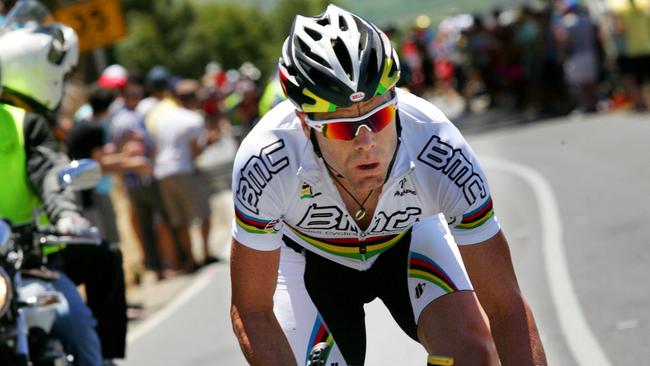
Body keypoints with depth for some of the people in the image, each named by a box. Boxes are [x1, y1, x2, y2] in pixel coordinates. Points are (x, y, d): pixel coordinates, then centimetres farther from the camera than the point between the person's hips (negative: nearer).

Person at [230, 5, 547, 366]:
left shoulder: (438, 151, -36)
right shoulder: (266, 162, -37)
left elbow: (506, 307, -30)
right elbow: (252, 310, -27)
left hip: (408, 237, 0)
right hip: (310, 253, 0)